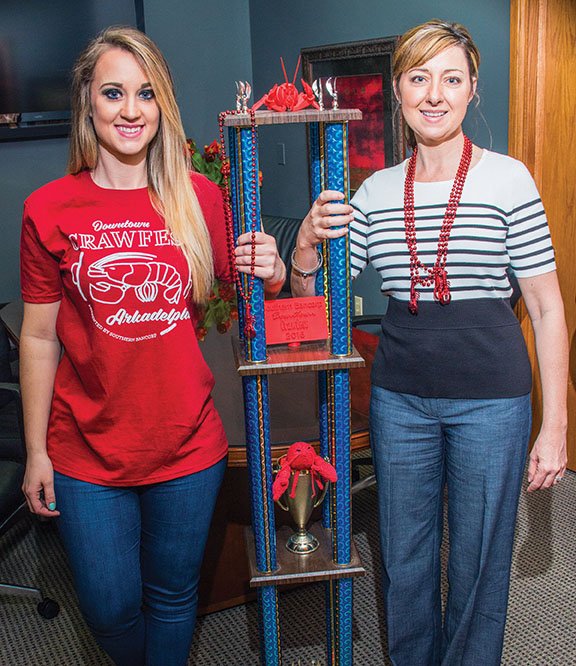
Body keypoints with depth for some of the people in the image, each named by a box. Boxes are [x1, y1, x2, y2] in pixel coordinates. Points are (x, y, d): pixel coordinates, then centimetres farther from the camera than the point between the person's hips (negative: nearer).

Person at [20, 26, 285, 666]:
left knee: (173, 595, 18)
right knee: (110, 608, 14)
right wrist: (36, 451, 1)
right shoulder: (49, 210, -6)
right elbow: (38, 338, -2)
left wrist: (270, 274, -16)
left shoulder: (199, 197, -3)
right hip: (87, 452, 0)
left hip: (187, 444, 1)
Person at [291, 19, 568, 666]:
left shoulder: (508, 179, -6)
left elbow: (547, 307, -5)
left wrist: (554, 425, -7)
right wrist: (308, 242, -16)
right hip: (399, 395, 3)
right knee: (404, 559, 18)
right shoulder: (375, 191, 3)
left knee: (479, 564, 13)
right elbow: (312, 303, 4)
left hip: (490, 398, -3)